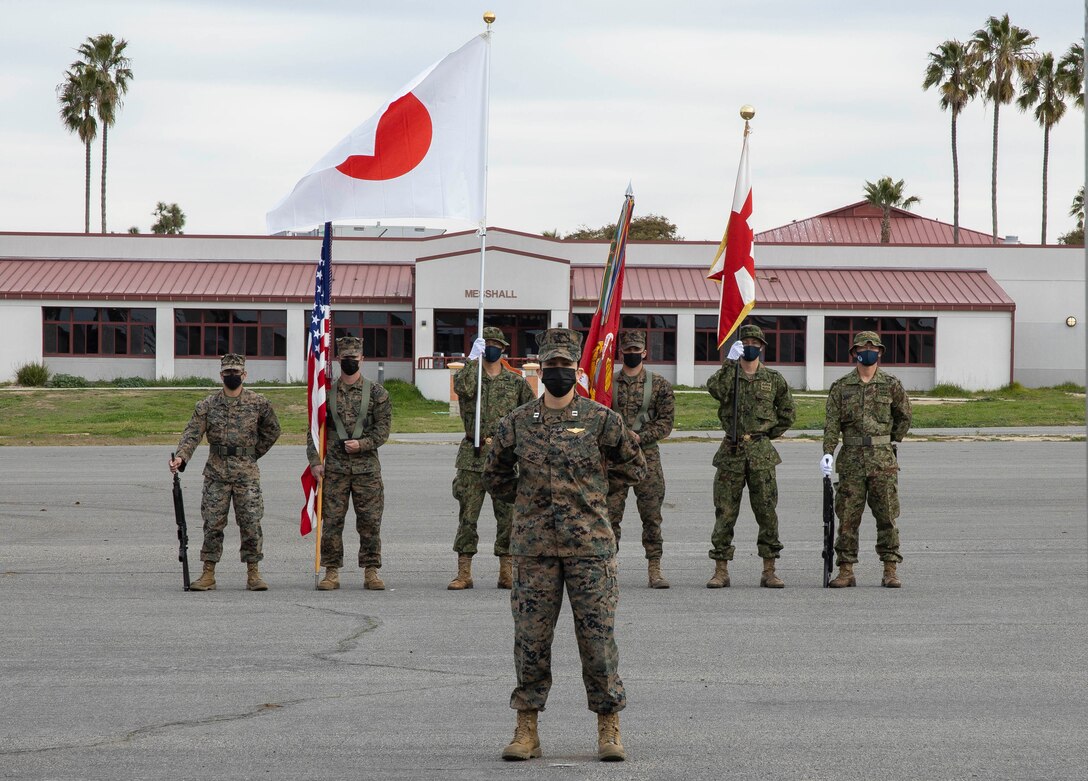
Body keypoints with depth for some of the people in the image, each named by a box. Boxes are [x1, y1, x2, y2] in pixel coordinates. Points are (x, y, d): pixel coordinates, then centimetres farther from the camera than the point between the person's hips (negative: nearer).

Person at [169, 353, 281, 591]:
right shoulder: (207, 405, 3)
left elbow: (272, 431, 15)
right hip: (216, 473, 1)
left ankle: (253, 574, 5)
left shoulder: (259, 403, 2)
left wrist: (254, 453, 9)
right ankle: (208, 574, 7)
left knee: (251, 524, -3)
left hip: (246, 473, -1)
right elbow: (192, 433, -5)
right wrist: (181, 457, -21)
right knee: (212, 524, 2)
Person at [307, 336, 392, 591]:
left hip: (367, 467, -1)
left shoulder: (376, 393, 4)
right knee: (331, 520, -1)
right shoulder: (327, 393, 8)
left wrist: (362, 443, -14)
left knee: (370, 522, 0)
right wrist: (315, 460, -2)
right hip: (334, 467, 1)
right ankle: (332, 572, 6)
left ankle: (371, 572, 8)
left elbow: (383, 429, 1)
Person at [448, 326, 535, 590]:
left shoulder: (515, 381, 10)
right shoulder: (468, 374, 4)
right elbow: (462, 387, -20)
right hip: (473, 456, -1)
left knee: (507, 515, 2)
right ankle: (464, 573, 2)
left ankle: (506, 572, 9)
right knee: (467, 515, -2)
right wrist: (473, 358, -21)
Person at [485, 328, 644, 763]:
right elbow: (495, 477, 19)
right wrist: (532, 497, 12)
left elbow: (634, 467, 13)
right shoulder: (517, 424, 6)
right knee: (530, 639, 3)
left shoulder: (601, 421, 1)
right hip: (534, 547, 2)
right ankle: (526, 731, 10)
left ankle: (609, 728, 7)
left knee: (598, 637, -1)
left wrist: (592, 488, 9)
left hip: (590, 546, -2)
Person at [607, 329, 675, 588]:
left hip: (647, 455, -1)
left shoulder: (659, 384, 4)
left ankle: (655, 569, 4)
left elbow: (666, 422, 1)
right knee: (610, 513, -1)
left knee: (651, 515, -1)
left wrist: (640, 437, -13)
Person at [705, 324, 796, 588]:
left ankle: (769, 571, 5)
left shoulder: (773, 379, 9)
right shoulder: (729, 374, 6)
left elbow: (788, 414, 16)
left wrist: (768, 434, 9)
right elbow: (715, 389, -18)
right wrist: (730, 362, -25)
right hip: (731, 451, 0)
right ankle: (721, 571, 5)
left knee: (767, 512, -1)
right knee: (724, 512, 0)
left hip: (761, 454, 0)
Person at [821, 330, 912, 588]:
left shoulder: (891, 385, 4)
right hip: (851, 460, 1)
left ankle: (890, 571, 4)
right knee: (847, 517, 0)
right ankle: (845, 571, 5)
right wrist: (828, 453, -12)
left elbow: (904, 417, 16)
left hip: (883, 461, -1)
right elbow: (832, 422, 0)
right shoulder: (841, 387, 6)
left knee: (887, 516, 0)